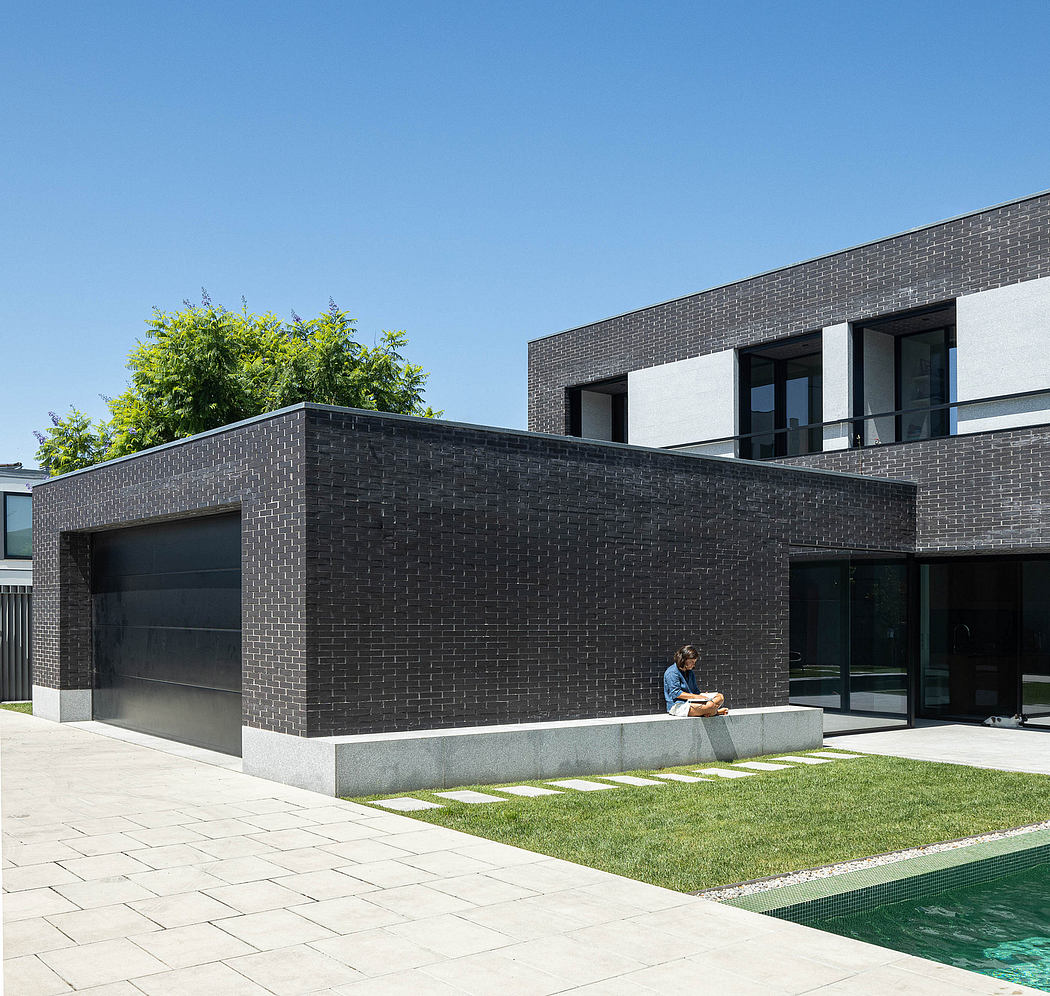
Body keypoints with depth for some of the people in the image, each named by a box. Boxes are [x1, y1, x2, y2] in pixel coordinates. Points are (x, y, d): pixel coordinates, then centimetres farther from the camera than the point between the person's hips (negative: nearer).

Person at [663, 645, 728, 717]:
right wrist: (696, 696, -19)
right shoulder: (672, 672, -11)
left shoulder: (690, 672, 19)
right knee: (710, 705, -30)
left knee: (720, 697, 2)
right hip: (678, 705, -10)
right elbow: (676, 693, -17)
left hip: (692, 701, 10)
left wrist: (701, 695, -4)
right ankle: (715, 711, 2)